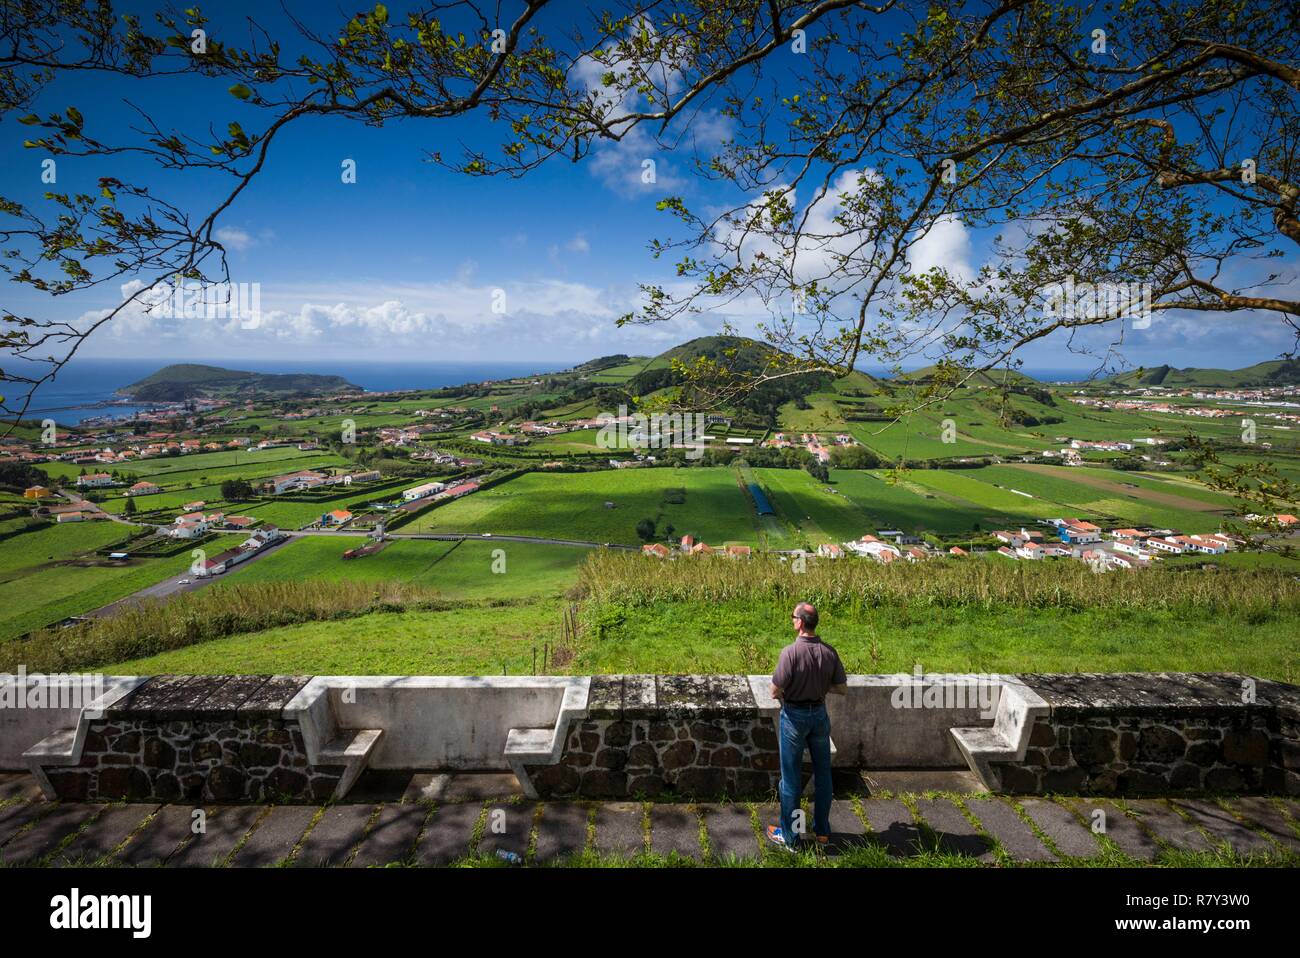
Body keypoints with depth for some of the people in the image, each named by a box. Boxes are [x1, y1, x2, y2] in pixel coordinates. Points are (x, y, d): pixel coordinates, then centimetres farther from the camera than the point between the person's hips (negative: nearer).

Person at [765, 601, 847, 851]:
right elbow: (842, 688, -1)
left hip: (794, 716, -4)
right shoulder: (829, 652, -10)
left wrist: (783, 691, 0)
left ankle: (789, 837, 22)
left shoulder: (790, 652, -25)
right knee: (822, 773, 19)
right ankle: (822, 830, 33)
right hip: (819, 714, 4)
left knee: (791, 778, 9)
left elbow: (775, 692, -21)